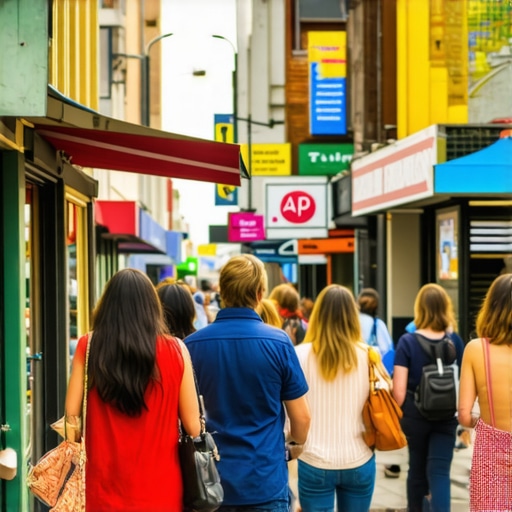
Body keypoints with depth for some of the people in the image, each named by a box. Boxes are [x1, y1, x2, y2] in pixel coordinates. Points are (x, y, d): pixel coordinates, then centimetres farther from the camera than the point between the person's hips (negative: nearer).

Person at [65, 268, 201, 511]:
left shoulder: (88, 346, -6)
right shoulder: (175, 351, -7)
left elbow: (72, 414, -3)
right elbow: (193, 426, -4)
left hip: (104, 486, 1)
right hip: (159, 488, -1)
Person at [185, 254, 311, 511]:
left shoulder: (192, 344, -5)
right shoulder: (278, 342, -11)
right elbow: (301, 419, -4)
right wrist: (296, 439, 19)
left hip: (210, 480, 2)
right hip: (265, 481, -2)